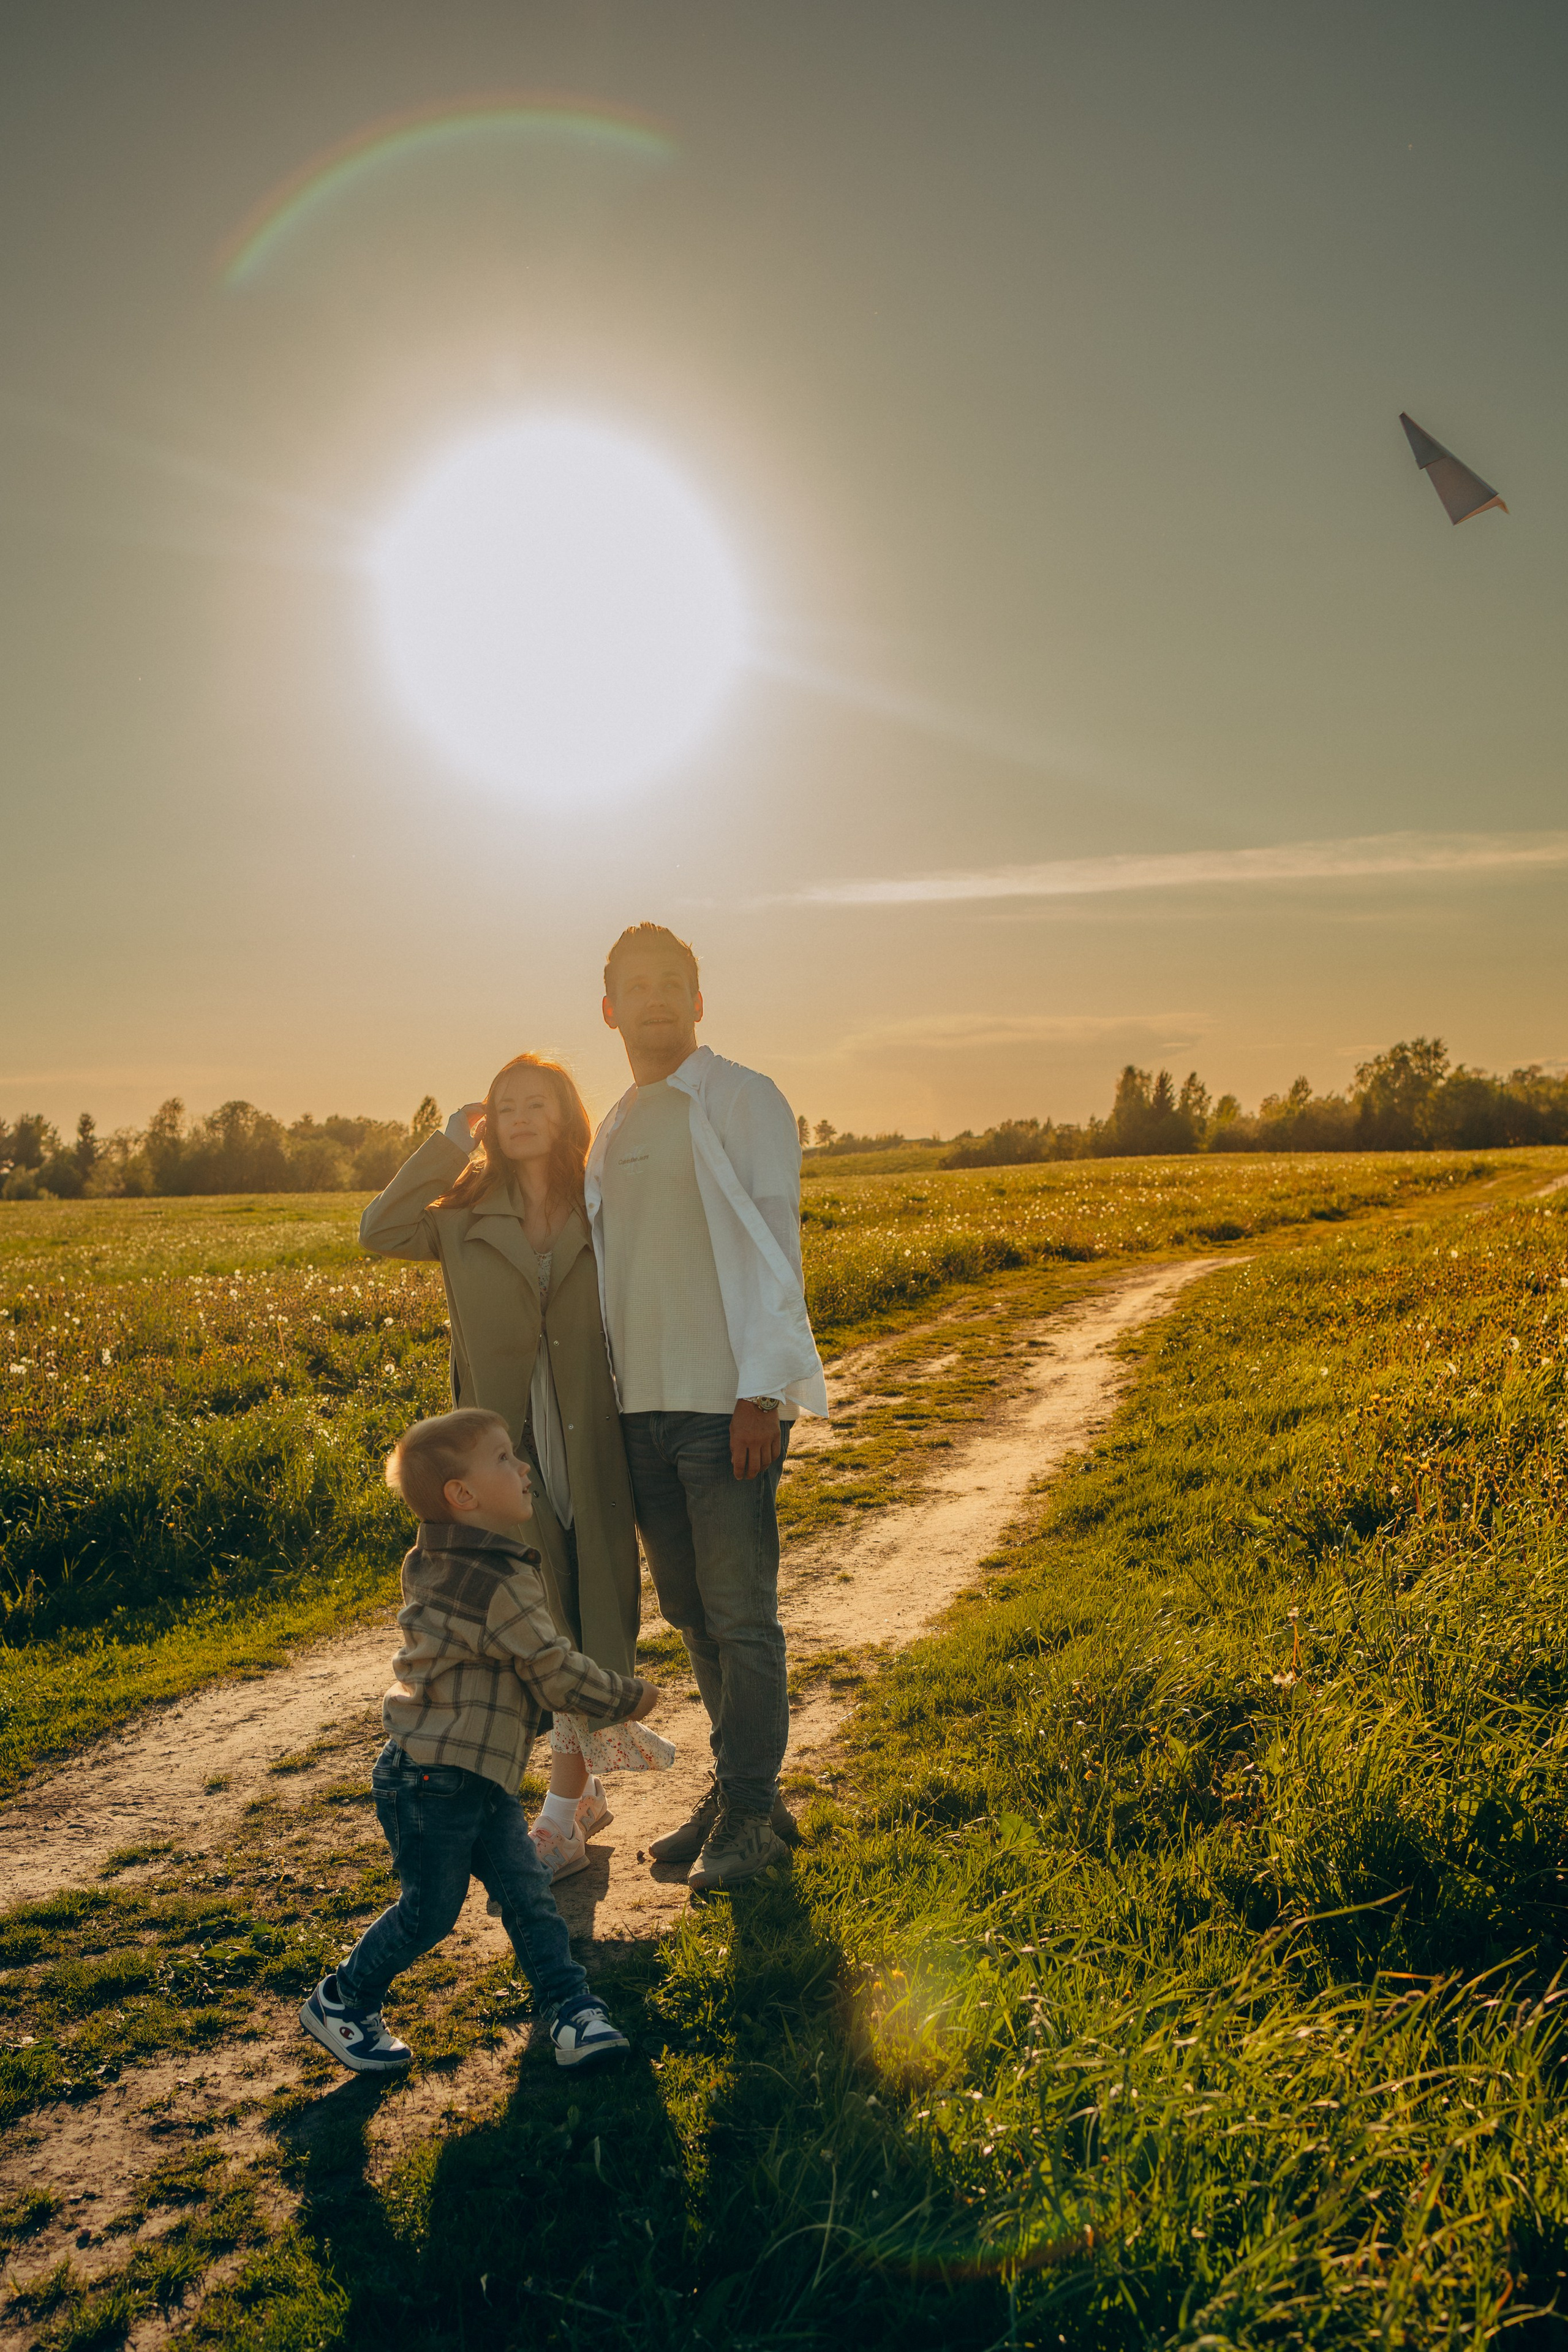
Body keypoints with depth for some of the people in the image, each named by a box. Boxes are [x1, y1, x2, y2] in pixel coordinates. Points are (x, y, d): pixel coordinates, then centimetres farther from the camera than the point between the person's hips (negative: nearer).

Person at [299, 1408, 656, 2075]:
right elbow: (556, 1671, -19)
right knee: (429, 1909, 6)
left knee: (527, 1890, 6)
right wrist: (628, 1698, -2)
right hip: (432, 1781, -9)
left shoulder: (438, 1565, 7)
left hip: (480, 1781, 9)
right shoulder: (500, 1584, -25)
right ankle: (340, 2004, 26)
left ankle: (574, 2011, 9)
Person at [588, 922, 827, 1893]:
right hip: (643, 1406, 7)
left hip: (728, 1402, -7)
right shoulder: (616, 1129, 17)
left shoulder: (744, 1101, -3)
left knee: (740, 1612, -1)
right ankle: (739, 1793, 26)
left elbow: (772, 1248, -8)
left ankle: (748, 1815, 12)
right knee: (690, 1610, 13)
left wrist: (761, 1392, -15)